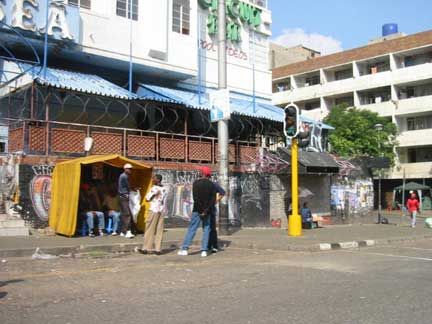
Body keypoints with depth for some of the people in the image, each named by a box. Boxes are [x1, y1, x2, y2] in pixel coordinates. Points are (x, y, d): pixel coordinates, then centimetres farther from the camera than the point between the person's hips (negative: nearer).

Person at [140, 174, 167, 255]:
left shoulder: (154, 188, -10)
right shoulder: (164, 189, 11)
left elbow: (147, 199, -5)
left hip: (154, 210, -6)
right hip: (161, 211, 6)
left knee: (150, 230, 0)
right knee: (159, 230, 5)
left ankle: (146, 248, 2)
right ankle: (157, 249, 4)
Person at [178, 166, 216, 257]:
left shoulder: (196, 183, -3)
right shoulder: (211, 185, 1)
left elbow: (195, 197, -9)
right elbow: (213, 199, -6)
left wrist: (200, 209, -8)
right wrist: (206, 210, -9)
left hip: (197, 210, -1)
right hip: (207, 210, 1)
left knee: (191, 229, 1)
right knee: (206, 229, 7)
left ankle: (184, 249, -4)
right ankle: (204, 250, 2)